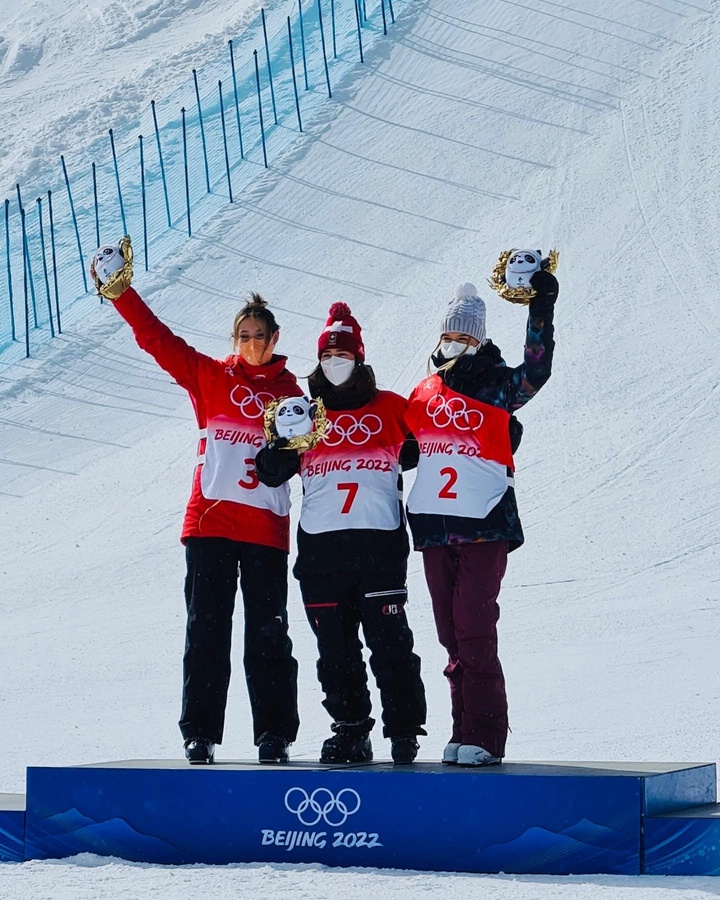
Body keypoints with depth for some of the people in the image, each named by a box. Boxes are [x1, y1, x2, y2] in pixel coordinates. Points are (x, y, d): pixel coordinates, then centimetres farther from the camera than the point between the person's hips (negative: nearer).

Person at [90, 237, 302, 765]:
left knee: (268, 632, 1)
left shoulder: (292, 393, 12)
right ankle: (200, 732, 4)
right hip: (210, 520, 0)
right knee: (207, 628, 0)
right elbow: (157, 339, 3)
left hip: (267, 527, 0)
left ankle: (275, 733, 5)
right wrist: (121, 292, -5)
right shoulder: (209, 377, 10)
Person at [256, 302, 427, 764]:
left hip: (379, 542, -2)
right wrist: (284, 439, -9)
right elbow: (272, 474, 9)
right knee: (335, 647, 5)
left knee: (390, 641, -5)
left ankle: (404, 731, 0)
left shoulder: (389, 407, 10)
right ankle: (350, 731, 12)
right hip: (321, 547, 2)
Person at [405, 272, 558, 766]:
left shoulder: (497, 385, 1)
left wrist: (542, 309, -20)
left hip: (485, 525, -5)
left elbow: (536, 370, -17)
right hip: (434, 528, 5)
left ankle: (485, 737, -8)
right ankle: (464, 732, 13)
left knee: (475, 632, -11)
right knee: (451, 634, 7)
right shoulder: (424, 393, 16)